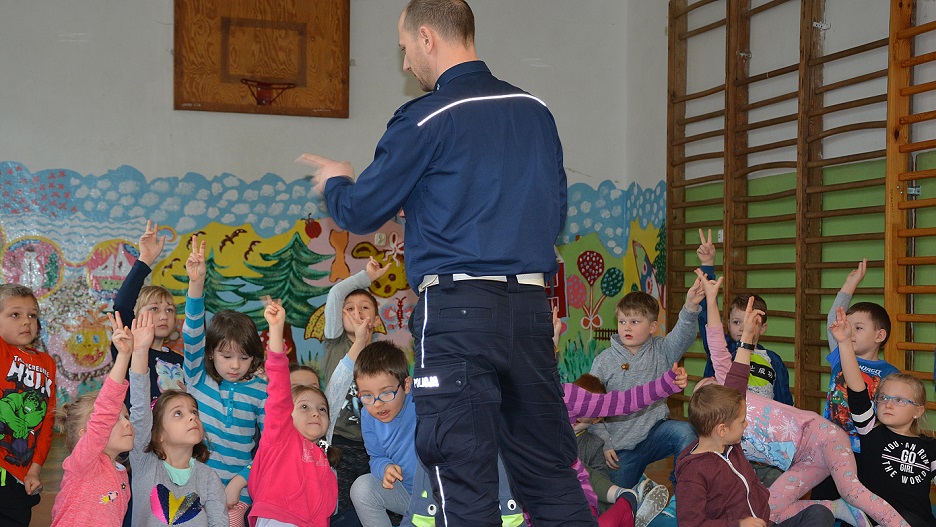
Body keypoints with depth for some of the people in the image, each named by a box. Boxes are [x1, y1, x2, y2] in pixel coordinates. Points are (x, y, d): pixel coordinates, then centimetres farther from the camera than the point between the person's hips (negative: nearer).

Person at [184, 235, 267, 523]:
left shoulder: (261, 391, -5)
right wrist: (196, 283, -30)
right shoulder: (198, 377, -2)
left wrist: (239, 481, -11)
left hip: (235, 488, -1)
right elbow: (193, 335, -16)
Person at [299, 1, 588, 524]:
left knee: (467, 484, 0)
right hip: (531, 304, 6)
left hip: (457, 309, -6)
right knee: (552, 474, 13)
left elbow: (361, 212, 1)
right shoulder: (537, 111, 10)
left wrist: (335, 181, 22)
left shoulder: (426, 119, -7)